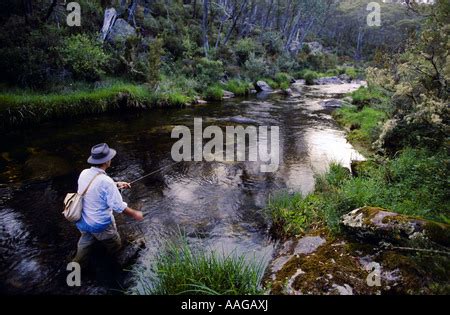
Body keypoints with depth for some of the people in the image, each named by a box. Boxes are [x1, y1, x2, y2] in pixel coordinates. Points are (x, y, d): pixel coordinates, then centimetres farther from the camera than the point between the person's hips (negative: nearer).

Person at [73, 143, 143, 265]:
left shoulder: (84, 173, -9)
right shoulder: (106, 181, -30)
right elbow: (118, 207, -24)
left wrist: (116, 185, 11)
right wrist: (135, 214, -10)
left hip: (83, 222, 7)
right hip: (101, 225, -6)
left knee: (85, 242, 31)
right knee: (115, 246, 21)